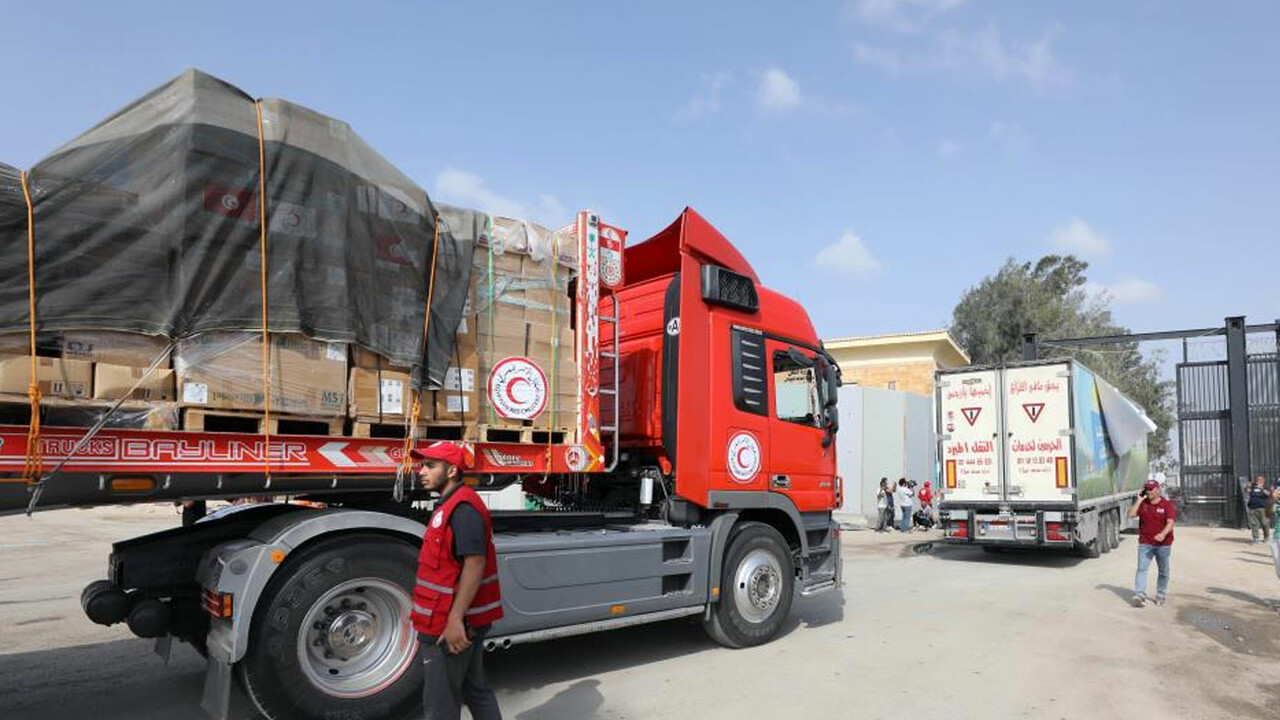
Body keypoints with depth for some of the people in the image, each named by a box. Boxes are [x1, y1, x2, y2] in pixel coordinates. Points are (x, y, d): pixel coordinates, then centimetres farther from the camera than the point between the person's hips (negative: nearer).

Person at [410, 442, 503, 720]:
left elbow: (475, 563, -26)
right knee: (476, 690, 18)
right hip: (467, 620, 10)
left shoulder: (462, 507, -19)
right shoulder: (451, 505, 14)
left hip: (450, 625, -10)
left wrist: (455, 620, -27)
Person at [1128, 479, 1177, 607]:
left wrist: (1163, 534, -33)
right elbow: (1131, 514, -7)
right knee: (1142, 569, -9)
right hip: (1145, 543, 1)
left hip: (1163, 544, -1)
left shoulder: (1167, 505, -3)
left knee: (1163, 571, 11)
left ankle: (1160, 595, 25)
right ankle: (1139, 595, -16)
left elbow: (1170, 522, -15)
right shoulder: (1142, 504, 6)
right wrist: (1139, 500, -7)